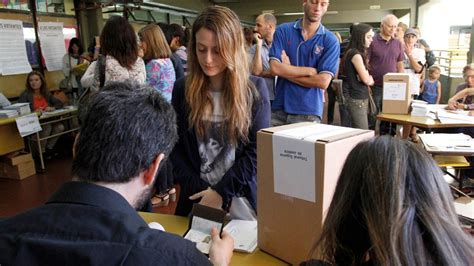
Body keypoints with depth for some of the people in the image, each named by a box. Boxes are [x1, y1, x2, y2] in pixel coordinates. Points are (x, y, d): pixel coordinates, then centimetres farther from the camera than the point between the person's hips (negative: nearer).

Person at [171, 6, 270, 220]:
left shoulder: (255, 89, -6)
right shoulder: (182, 89, -1)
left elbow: (257, 150, -8)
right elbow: (175, 147, 0)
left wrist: (222, 191, -14)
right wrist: (200, 188, -11)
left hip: (242, 199, -1)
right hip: (196, 197, 2)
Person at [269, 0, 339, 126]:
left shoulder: (330, 41, -2)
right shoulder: (283, 31, 2)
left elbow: (323, 82, -11)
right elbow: (275, 68, -9)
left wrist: (287, 71, -7)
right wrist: (310, 71, -9)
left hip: (309, 112, -1)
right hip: (279, 108, 1)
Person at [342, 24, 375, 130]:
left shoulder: (356, 52, 15)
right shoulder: (355, 54, -15)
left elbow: (365, 77, 17)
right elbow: (366, 79, -14)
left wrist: (369, 79, -3)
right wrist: (371, 80, 7)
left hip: (360, 98, 10)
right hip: (358, 100, -10)